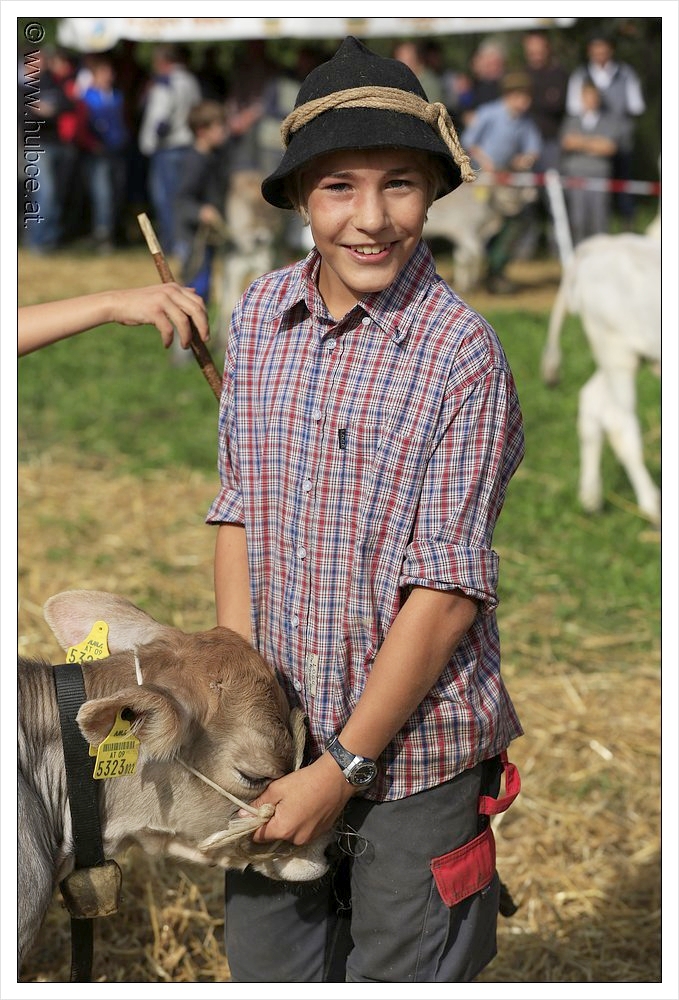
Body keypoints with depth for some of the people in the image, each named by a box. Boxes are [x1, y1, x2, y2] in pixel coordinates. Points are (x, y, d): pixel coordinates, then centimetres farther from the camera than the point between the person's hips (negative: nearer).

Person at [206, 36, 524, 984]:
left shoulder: (462, 354, -15)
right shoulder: (260, 313, 0)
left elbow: (448, 592, -16)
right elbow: (240, 504, 7)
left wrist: (343, 766, -14)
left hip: (415, 746, -4)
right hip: (283, 728, 5)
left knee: (398, 975, 8)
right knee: (264, 964, 17)